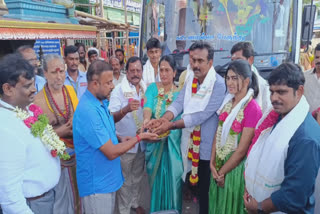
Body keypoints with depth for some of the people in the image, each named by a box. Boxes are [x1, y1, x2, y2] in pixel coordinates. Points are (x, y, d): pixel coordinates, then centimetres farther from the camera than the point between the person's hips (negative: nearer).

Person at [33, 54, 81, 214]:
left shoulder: (70, 90, 0)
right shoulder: (38, 100, -16)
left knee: (80, 193, 18)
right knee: (62, 198, 12)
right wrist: (58, 132, -21)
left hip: (77, 150, 5)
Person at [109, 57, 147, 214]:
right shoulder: (119, 90, -13)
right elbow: (111, 116, -23)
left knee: (137, 177, 22)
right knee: (125, 180, 10)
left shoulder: (146, 89, 2)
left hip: (141, 141, 5)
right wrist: (126, 109, -40)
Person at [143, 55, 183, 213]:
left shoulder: (179, 93, -3)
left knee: (172, 176, 7)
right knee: (156, 176, 16)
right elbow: (147, 106, -17)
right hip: (154, 140, 2)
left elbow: (181, 117, -11)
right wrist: (146, 119, -39)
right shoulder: (152, 88, 0)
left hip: (172, 141, -1)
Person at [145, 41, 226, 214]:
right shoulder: (190, 78, 2)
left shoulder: (218, 84, -19)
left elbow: (202, 115, -26)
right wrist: (163, 119, -25)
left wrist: (171, 125, -26)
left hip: (207, 146, -6)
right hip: (190, 142, 6)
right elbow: (178, 102, -7)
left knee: (206, 189, 13)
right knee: (193, 183, 24)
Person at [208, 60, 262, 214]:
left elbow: (242, 150, -19)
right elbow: (218, 134, 2)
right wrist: (213, 163, -5)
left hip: (236, 167, -6)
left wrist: (222, 172, -10)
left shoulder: (253, 109, -21)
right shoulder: (227, 102, 1)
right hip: (220, 164, 6)